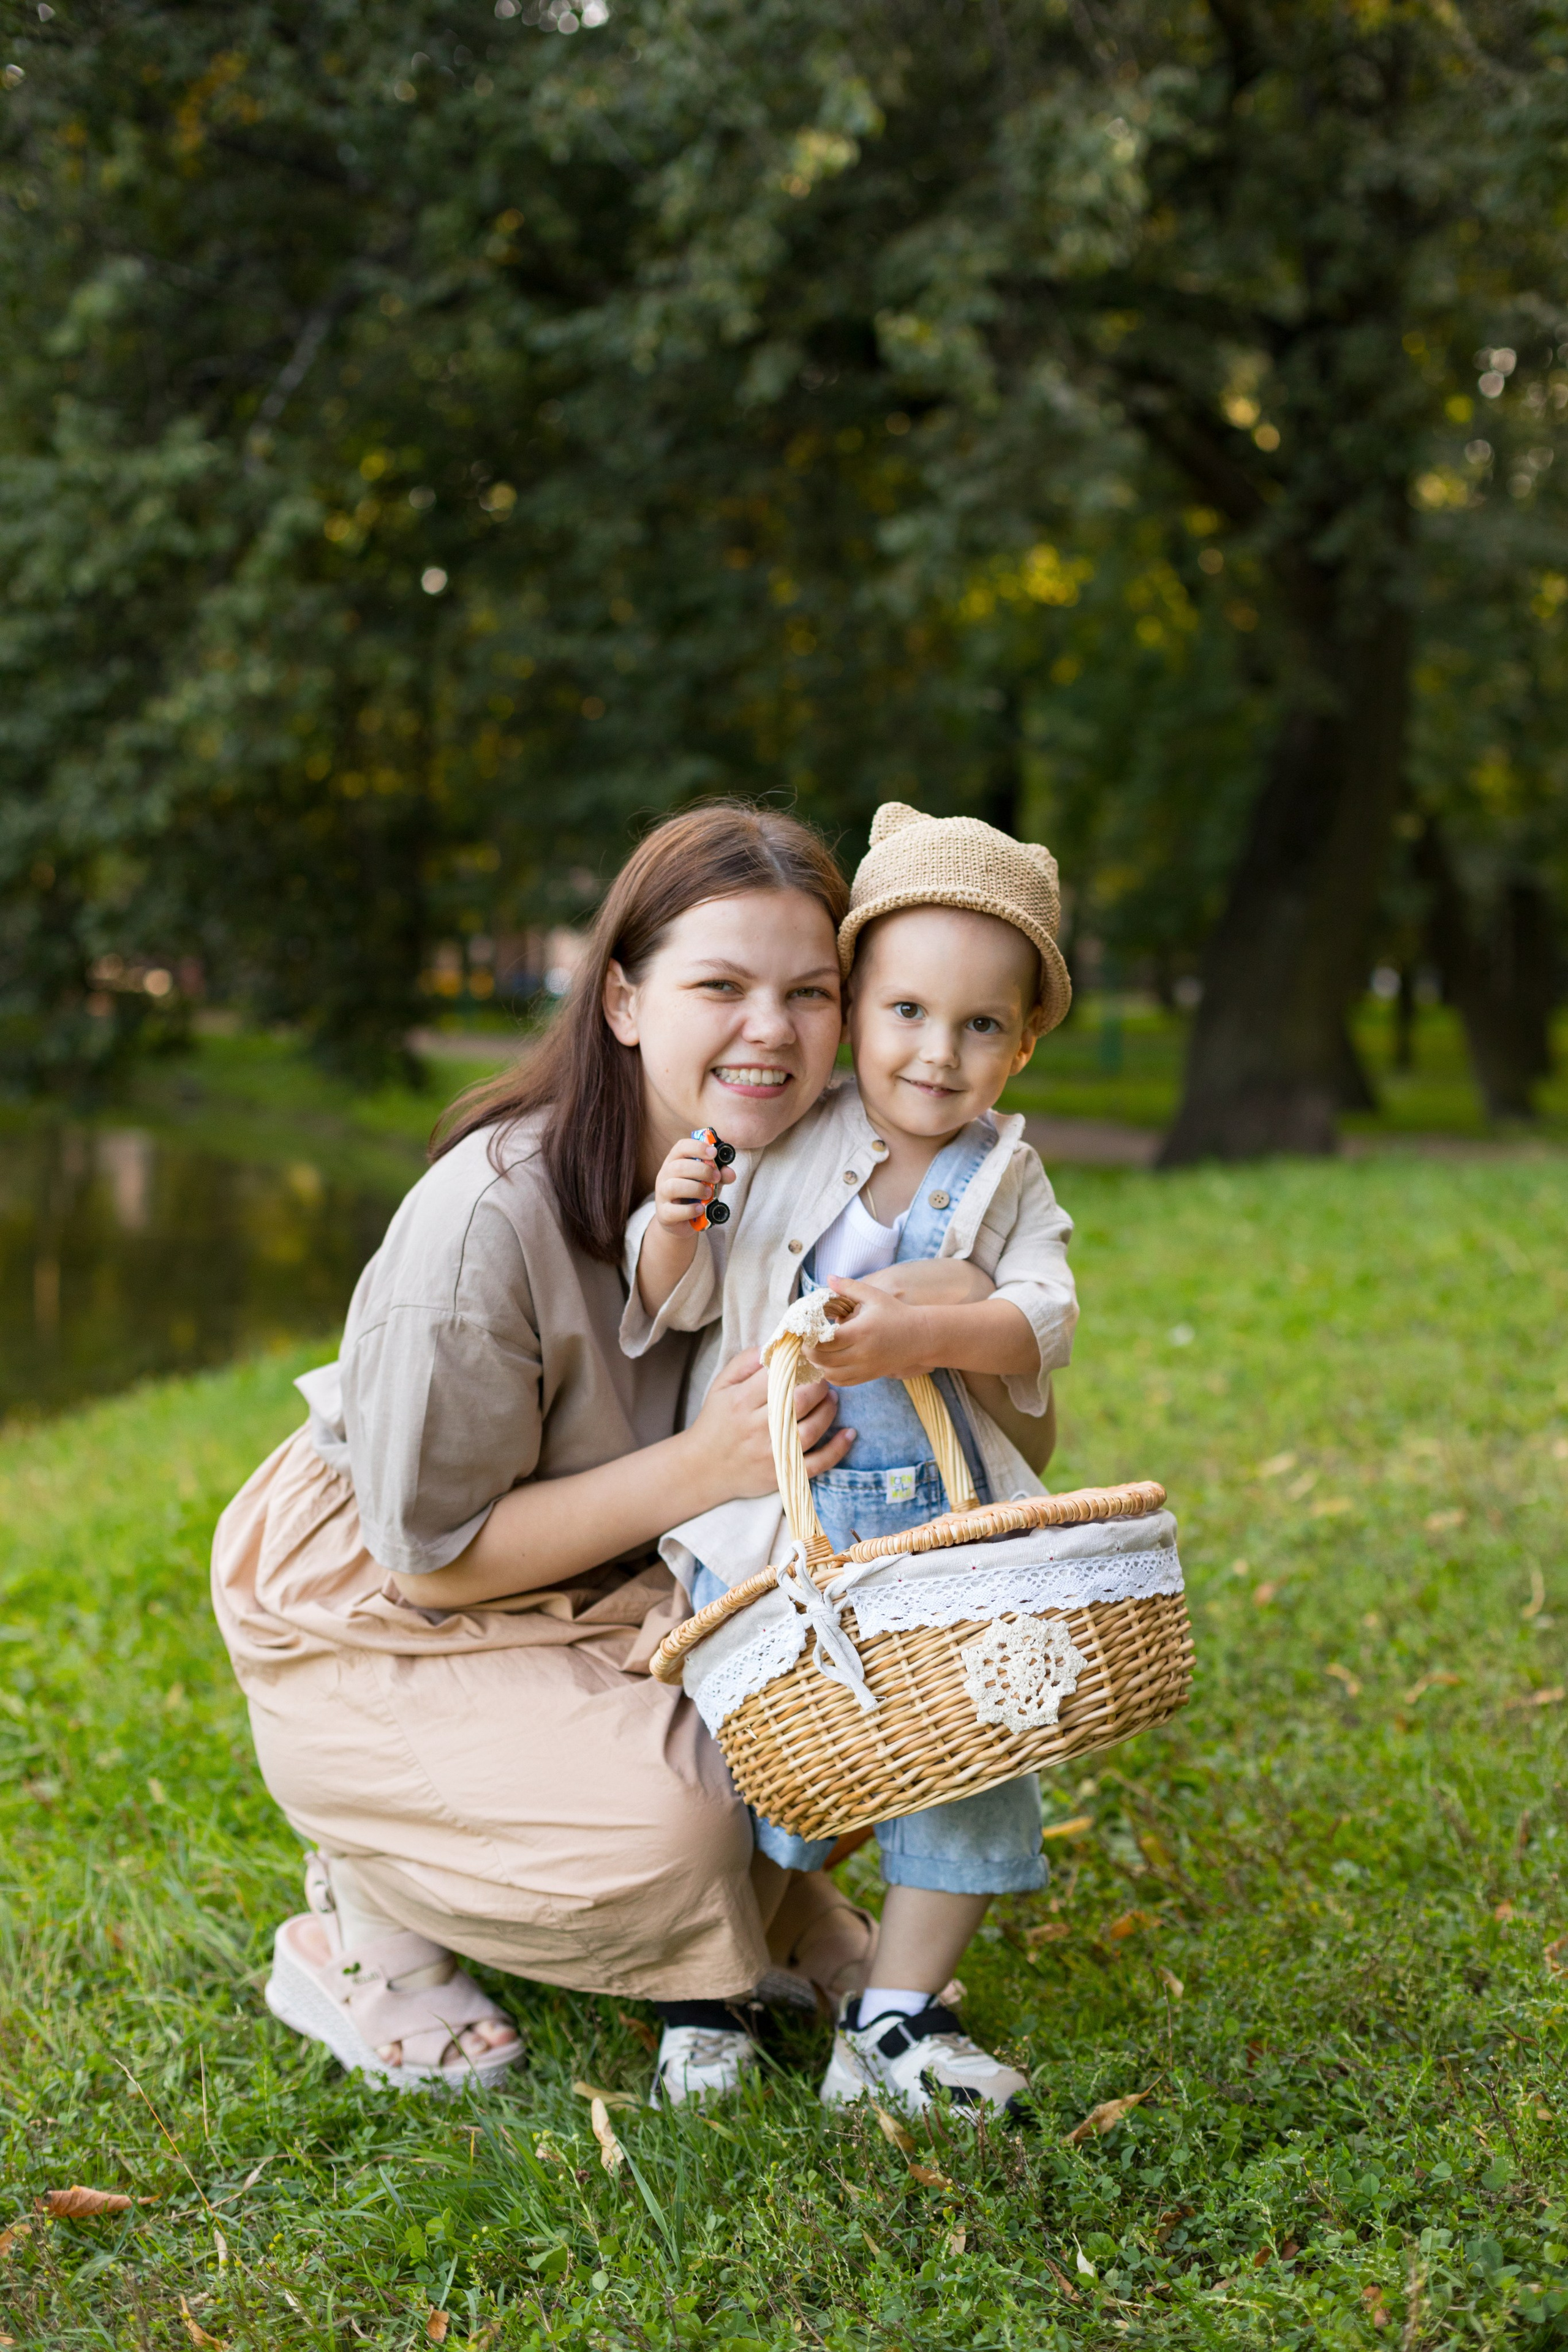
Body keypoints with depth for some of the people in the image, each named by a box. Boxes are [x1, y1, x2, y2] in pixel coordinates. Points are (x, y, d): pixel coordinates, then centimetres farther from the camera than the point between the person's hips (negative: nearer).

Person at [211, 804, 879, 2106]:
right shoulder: (492, 1216, -30)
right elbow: (433, 1549, -22)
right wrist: (699, 1470, -30)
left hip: (598, 1596, 6)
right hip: (377, 1626, -6)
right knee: (661, 1837, -27)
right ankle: (365, 1917, 2)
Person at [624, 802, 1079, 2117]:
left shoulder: (1008, 1186, 5)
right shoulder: (780, 1154, 0)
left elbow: (1043, 1320, -11)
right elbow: (674, 1306, 2)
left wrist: (924, 1332, -28)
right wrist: (674, 1225, -20)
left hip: (941, 1529, 2)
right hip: (772, 1525, -2)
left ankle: (895, 2023, 15)